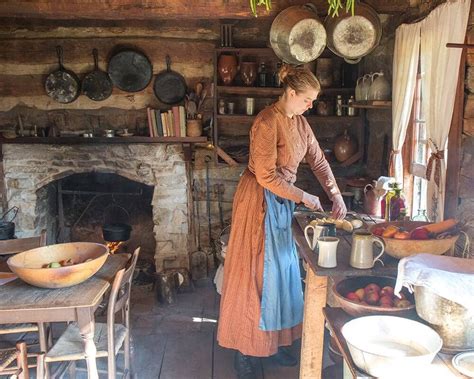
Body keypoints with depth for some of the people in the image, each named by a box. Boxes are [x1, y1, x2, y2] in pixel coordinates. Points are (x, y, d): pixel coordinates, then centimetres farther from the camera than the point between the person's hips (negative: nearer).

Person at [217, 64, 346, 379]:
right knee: (254, 272, 0)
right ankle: (244, 352, 15)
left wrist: (337, 196, 4)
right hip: (259, 201, -8)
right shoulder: (267, 122, -20)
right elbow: (266, 177, -22)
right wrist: (304, 197, -14)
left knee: (281, 270, 14)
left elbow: (319, 161, 12)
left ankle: (274, 341, 30)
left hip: (282, 201, 9)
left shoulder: (300, 122, 7)